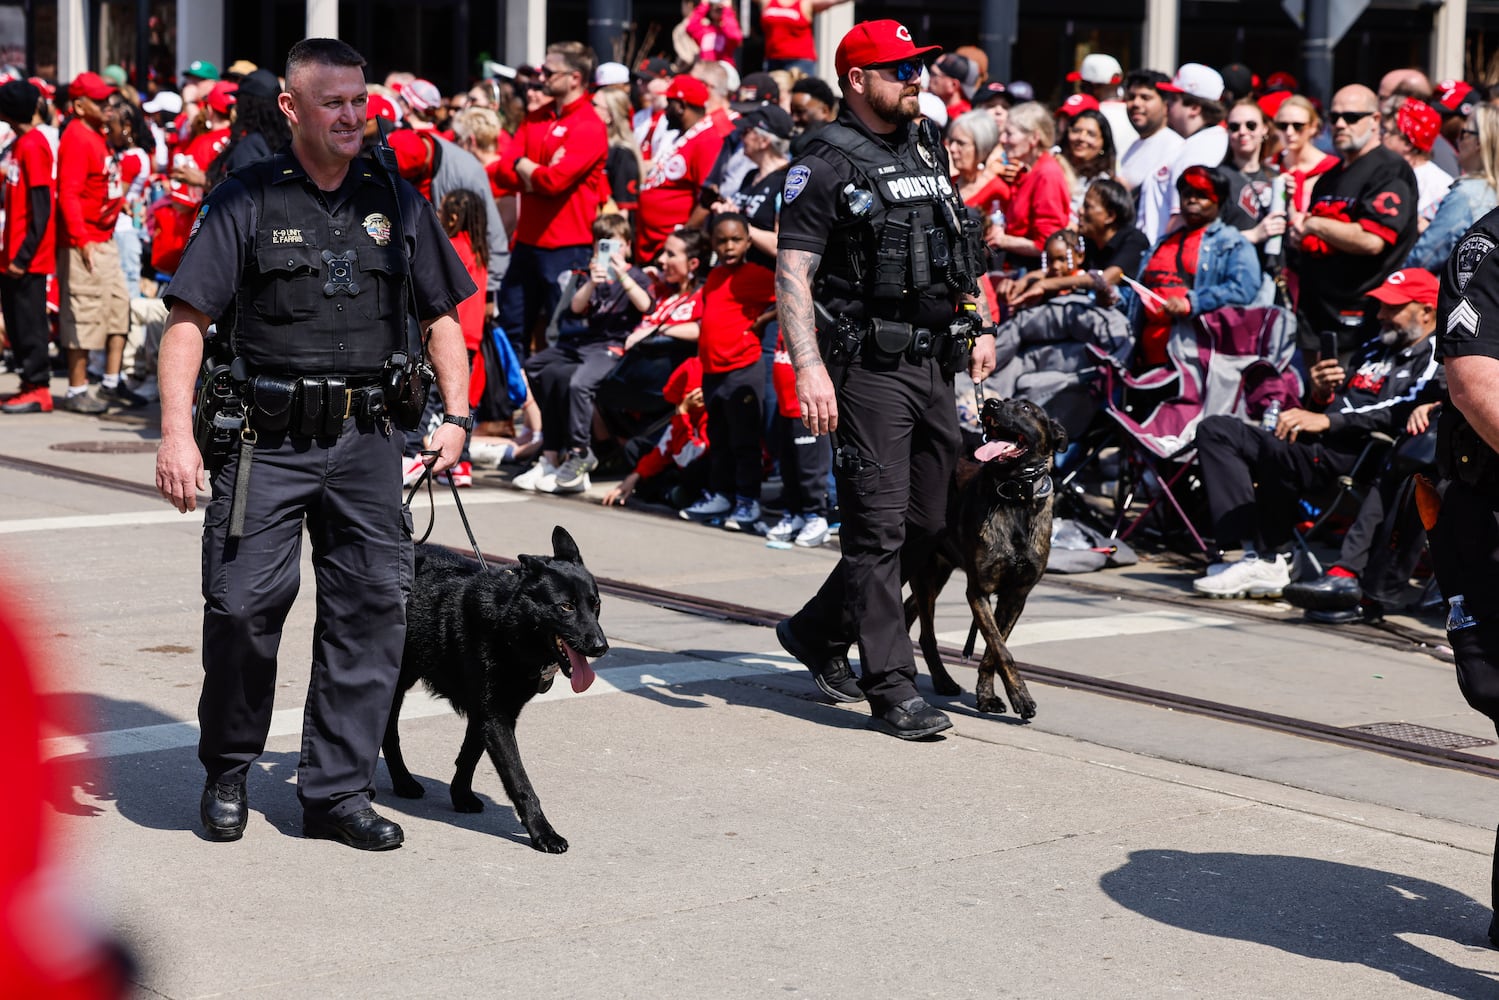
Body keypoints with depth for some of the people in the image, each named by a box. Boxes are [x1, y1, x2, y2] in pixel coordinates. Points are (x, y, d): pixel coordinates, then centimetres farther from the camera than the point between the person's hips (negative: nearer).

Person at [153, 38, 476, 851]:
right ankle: (228, 770, 18)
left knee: (373, 602, 2)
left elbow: (442, 317, 17)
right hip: (267, 438, -3)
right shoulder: (246, 199, 0)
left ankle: (337, 791, 12)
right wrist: (178, 434, -14)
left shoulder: (397, 203, 12)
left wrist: (456, 416, 4)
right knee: (242, 601, -7)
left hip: (365, 438, 4)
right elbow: (188, 320, -4)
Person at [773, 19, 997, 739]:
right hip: (868, 368, -8)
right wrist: (809, 367, -25)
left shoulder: (929, 147, 15)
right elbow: (792, 275, -14)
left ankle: (817, 632, 28)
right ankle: (893, 692, -3)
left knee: (925, 523, 11)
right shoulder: (827, 166, -8)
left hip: (934, 364, 8)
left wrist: (979, 327, 19)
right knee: (879, 529, -7)